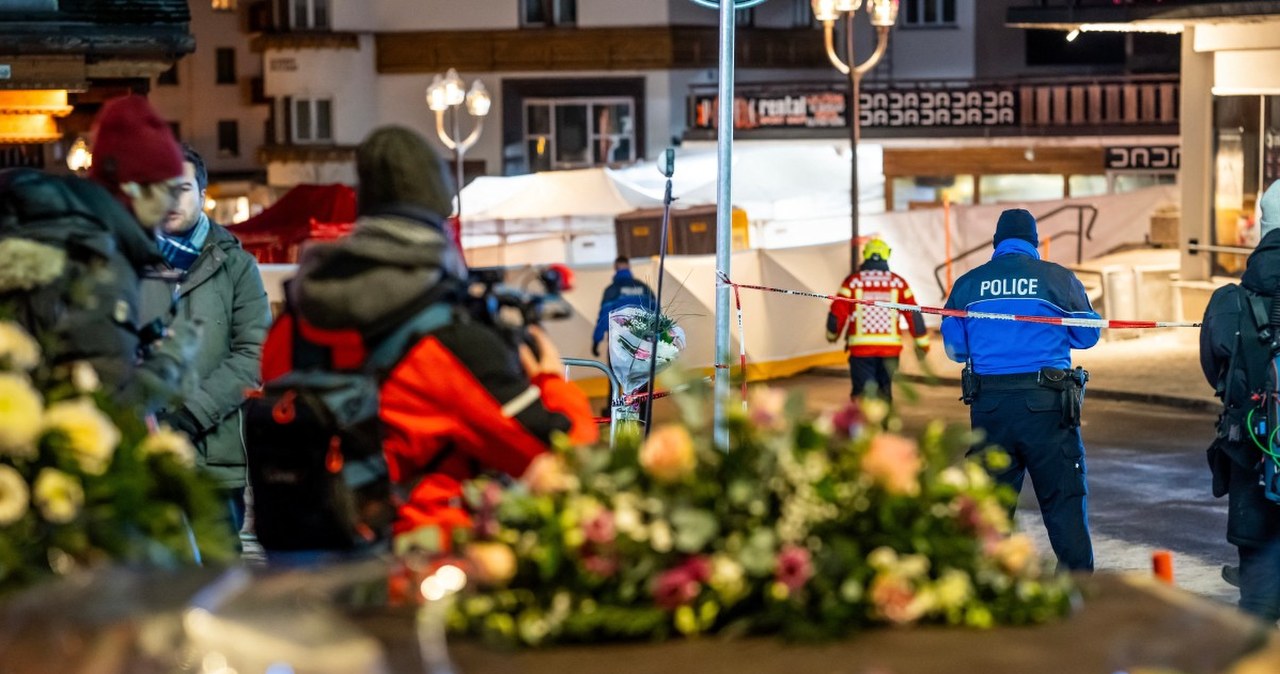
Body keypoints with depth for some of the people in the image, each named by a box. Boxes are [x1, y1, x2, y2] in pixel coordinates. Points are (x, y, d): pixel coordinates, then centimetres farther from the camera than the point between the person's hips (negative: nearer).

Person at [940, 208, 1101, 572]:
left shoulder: (967, 284, 5)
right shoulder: (1059, 279, -1)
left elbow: (954, 348, 12)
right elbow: (1088, 335, 10)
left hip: (988, 405, 2)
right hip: (1046, 405, -2)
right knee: (1064, 498, 4)